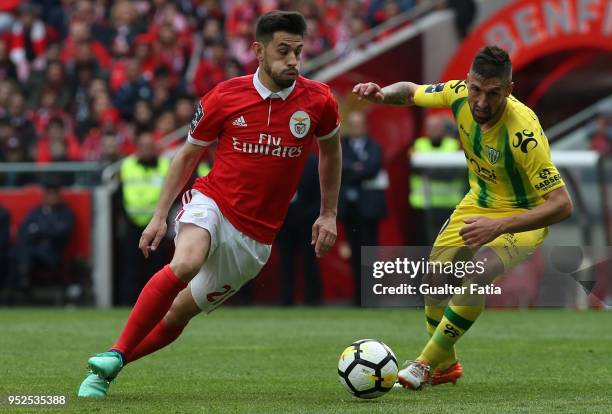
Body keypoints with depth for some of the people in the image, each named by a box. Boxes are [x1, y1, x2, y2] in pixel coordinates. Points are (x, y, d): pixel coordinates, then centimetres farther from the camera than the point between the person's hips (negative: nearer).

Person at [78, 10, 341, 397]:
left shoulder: (319, 101, -4)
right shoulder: (225, 96, -5)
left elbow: (331, 151, 17)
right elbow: (188, 154, 8)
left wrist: (329, 214, 15)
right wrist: (160, 215, 6)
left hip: (255, 235, 2)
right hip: (211, 202, -2)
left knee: (179, 314, 4)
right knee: (185, 264, -34)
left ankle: (105, 370, 21)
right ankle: (114, 355, -27)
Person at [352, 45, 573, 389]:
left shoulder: (524, 133, -36)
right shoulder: (460, 94, -19)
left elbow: (562, 205, -35)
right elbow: (411, 92, 3)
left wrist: (499, 227, -41)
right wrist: (381, 94, -21)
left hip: (522, 217, -6)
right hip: (479, 203, 7)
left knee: (475, 275, -28)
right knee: (435, 279, 7)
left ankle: (426, 364, -10)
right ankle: (446, 367, 33)